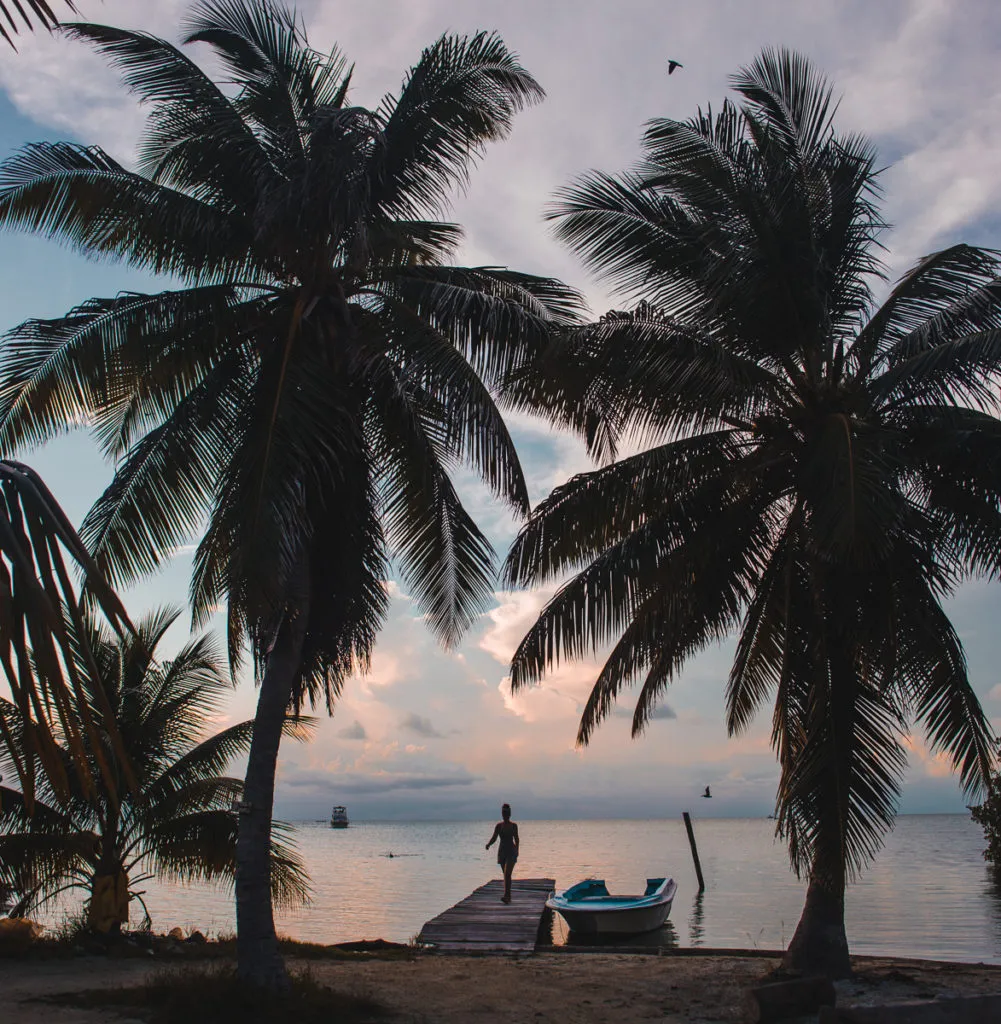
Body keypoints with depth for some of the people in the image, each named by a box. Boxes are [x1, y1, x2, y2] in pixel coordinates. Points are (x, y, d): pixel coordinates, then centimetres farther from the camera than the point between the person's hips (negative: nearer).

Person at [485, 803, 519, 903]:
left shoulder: (513, 825, 0)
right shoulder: (498, 825, 2)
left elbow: (516, 838, 12)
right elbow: (494, 838, -3)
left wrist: (517, 850, 18)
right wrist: (489, 844, -22)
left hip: (511, 851, -3)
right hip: (502, 851, 3)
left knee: (507, 874, -17)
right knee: (506, 875, 11)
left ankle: (506, 896, -25)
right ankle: (508, 896, 20)